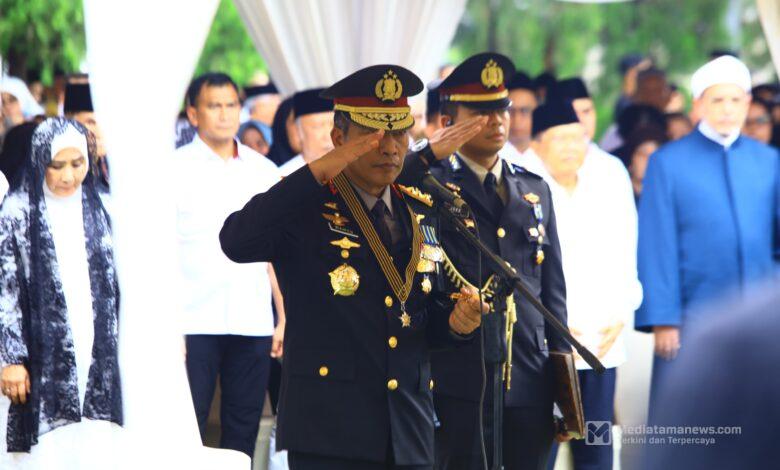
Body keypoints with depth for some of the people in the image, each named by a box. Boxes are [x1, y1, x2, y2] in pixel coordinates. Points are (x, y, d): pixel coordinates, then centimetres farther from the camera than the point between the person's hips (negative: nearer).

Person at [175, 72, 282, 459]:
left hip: (252, 325, 4)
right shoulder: (174, 169, 2)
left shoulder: (264, 172, 13)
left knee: (243, 429, 5)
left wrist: (285, 318, 9)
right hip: (193, 323, -3)